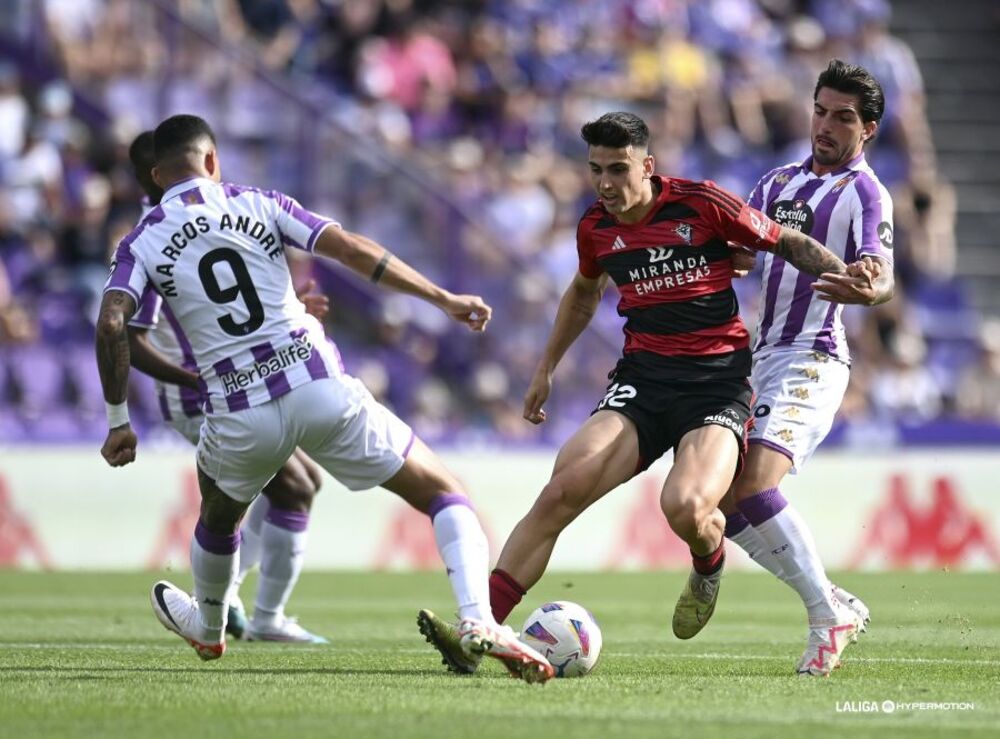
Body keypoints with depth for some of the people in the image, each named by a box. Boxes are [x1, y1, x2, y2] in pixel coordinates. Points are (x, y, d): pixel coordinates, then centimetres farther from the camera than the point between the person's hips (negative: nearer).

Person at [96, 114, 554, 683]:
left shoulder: (142, 244, 8)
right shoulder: (259, 204, 9)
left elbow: (111, 323, -8)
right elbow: (354, 251, 0)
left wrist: (119, 422, 0)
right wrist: (444, 298, 4)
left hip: (239, 414, 1)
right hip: (320, 387, -1)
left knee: (219, 517, 35)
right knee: (444, 496, 8)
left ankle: (209, 629, 57)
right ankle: (479, 621, -14)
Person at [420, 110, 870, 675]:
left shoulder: (701, 204, -6)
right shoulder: (596, 228, 9)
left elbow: (789, 243, 5)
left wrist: (844, 274, -13)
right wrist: (546, 369, 35)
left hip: (718, 380, -4)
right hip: (642, 378, 4)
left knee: (686, 509, -29)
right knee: (562, 491, -19)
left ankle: (709, 565, 11)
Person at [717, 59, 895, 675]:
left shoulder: (865, 193, -6)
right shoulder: (780, 182, 17)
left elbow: (884, 278, -21)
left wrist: (871, 290, -45)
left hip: (811, 362, -8)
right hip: (760, 356, 8)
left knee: (753, 490, -24)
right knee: (723, 502, 0)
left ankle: (827, 616, -12)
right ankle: (836, 605, 11)